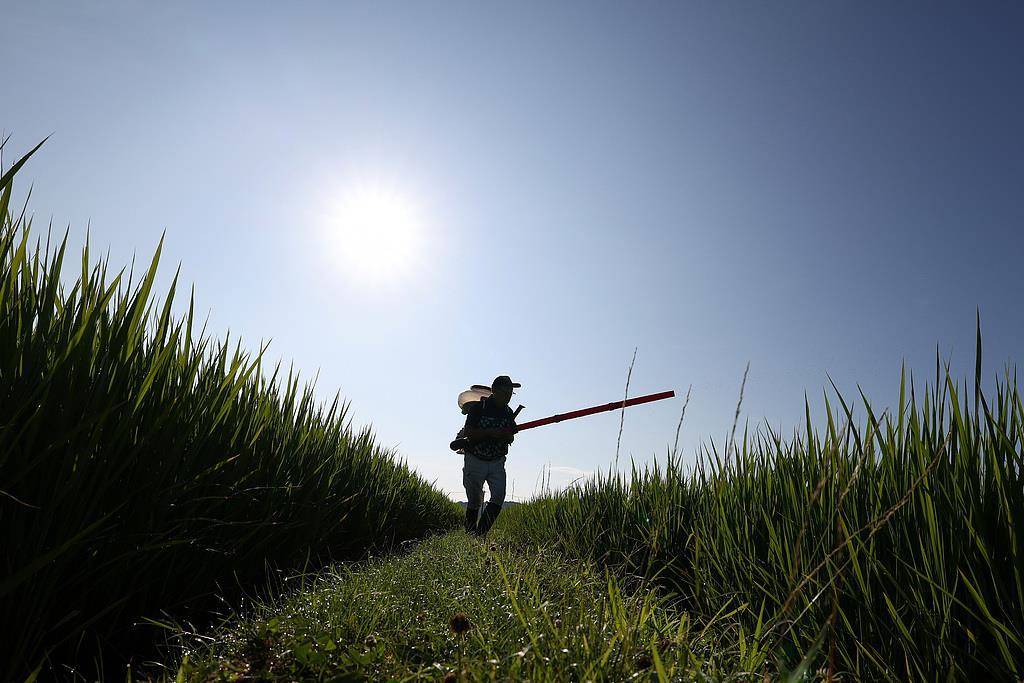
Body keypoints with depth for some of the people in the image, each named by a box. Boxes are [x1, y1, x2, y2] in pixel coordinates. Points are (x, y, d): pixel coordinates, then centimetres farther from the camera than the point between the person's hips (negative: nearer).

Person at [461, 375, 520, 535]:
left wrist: (506, 436, -14)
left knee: (499, 497, -11)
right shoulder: (478, 407, -11)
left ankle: (481, 533, -2)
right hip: (476, 461, -4)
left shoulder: (508, 412, 3)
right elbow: (467, 433, -16)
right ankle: (470, 534, 22)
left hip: (497, 462, 4)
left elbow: (510, 438, 9)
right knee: (474, 501, 5)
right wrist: (489, 433, -26)